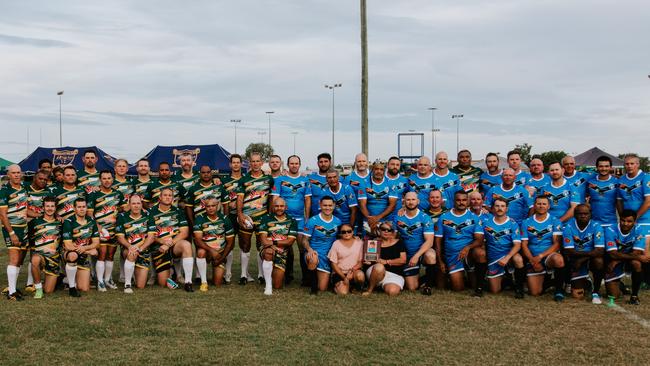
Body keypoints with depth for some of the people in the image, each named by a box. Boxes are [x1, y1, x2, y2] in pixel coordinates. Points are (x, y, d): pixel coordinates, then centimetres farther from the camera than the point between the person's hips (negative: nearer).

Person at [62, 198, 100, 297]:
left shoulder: (91, 222, 2)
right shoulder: (68, 222, -13)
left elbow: (96, 243, 1)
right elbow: (68, 246, -18)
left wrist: (85, 248, -22)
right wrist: (90, 250, -15)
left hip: (85, 256, 4)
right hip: (69, 253, -4)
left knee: (84, 289, -4)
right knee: (73, 255, -43)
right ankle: (71, 287, -23)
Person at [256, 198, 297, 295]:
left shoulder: (292, 221, 7)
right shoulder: (266, 219, 5)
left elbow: (290, 241, -2)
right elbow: (263, 239, -4)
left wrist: (274, 242, -14)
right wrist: (272, 246, -24)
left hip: (282, 254, 1)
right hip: (266, 249, -1)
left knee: (277, 286, -4)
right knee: (269, 252, -41)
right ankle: (268, 285, -29)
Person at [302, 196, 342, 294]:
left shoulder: (337, 222, 3)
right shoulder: (313, 221, -8)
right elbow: (305, 240, -6)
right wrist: (309, 249, -26)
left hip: (327, 256, 3)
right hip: (313, 253, -3)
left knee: (322, 288, 0)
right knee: (313, 260, -42)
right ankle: (313, 284, -17)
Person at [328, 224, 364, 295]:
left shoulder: (359, 243, 1)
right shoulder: (336, 244, -3)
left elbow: (361, 261, 1)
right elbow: (333, 264, -3)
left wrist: (352, 271, -18)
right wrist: (344, 277, -13)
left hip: (354, 271, 1)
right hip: (339, 272, -1)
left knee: (360, 275, -34)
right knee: (343, 292, -26)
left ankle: (358, 288, -1)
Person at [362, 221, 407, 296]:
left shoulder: (399, 243, 8)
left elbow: (403, 260, -2)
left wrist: (386, 261, -13)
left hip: (395, 275, 0)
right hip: (376, 272, 0)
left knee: (392, 292, -32)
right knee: (379, 267, -37)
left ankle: (384, 285, 5)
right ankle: (370, 289, -15)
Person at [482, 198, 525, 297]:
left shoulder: (512, 224, -6)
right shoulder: (486, 221, 1)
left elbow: (517, 245, -14)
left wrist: (507, 258, -27)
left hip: (509, 254, -2)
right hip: (493, 258, 2)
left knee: (518, 259, -37)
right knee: (495, 291, -1)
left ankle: (519, 287, -15)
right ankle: (503, 278, 33)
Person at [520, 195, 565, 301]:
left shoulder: (555, 221, 2)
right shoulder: (526, 223, 8)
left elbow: (557, 244, -6)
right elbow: (524, 245, 4)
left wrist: (540, 256, -16)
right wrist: (532, 260, -13)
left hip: (550, 256, -2)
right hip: (533, 259, 2)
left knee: (558, 260, -40)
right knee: (535, 292, -11)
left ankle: (559, 288, -15)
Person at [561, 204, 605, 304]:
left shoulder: (596, 226, -11)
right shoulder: (569, 227, -11)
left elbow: (600, 251, -19)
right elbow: (569, 251, -17)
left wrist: (584, 255, -29)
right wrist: (590, 253, -26)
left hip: (591, 259, 0)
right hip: (575, 262, 0)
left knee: (599, 261, -37)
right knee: (578, 296, -11)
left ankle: (596, 292, -12)